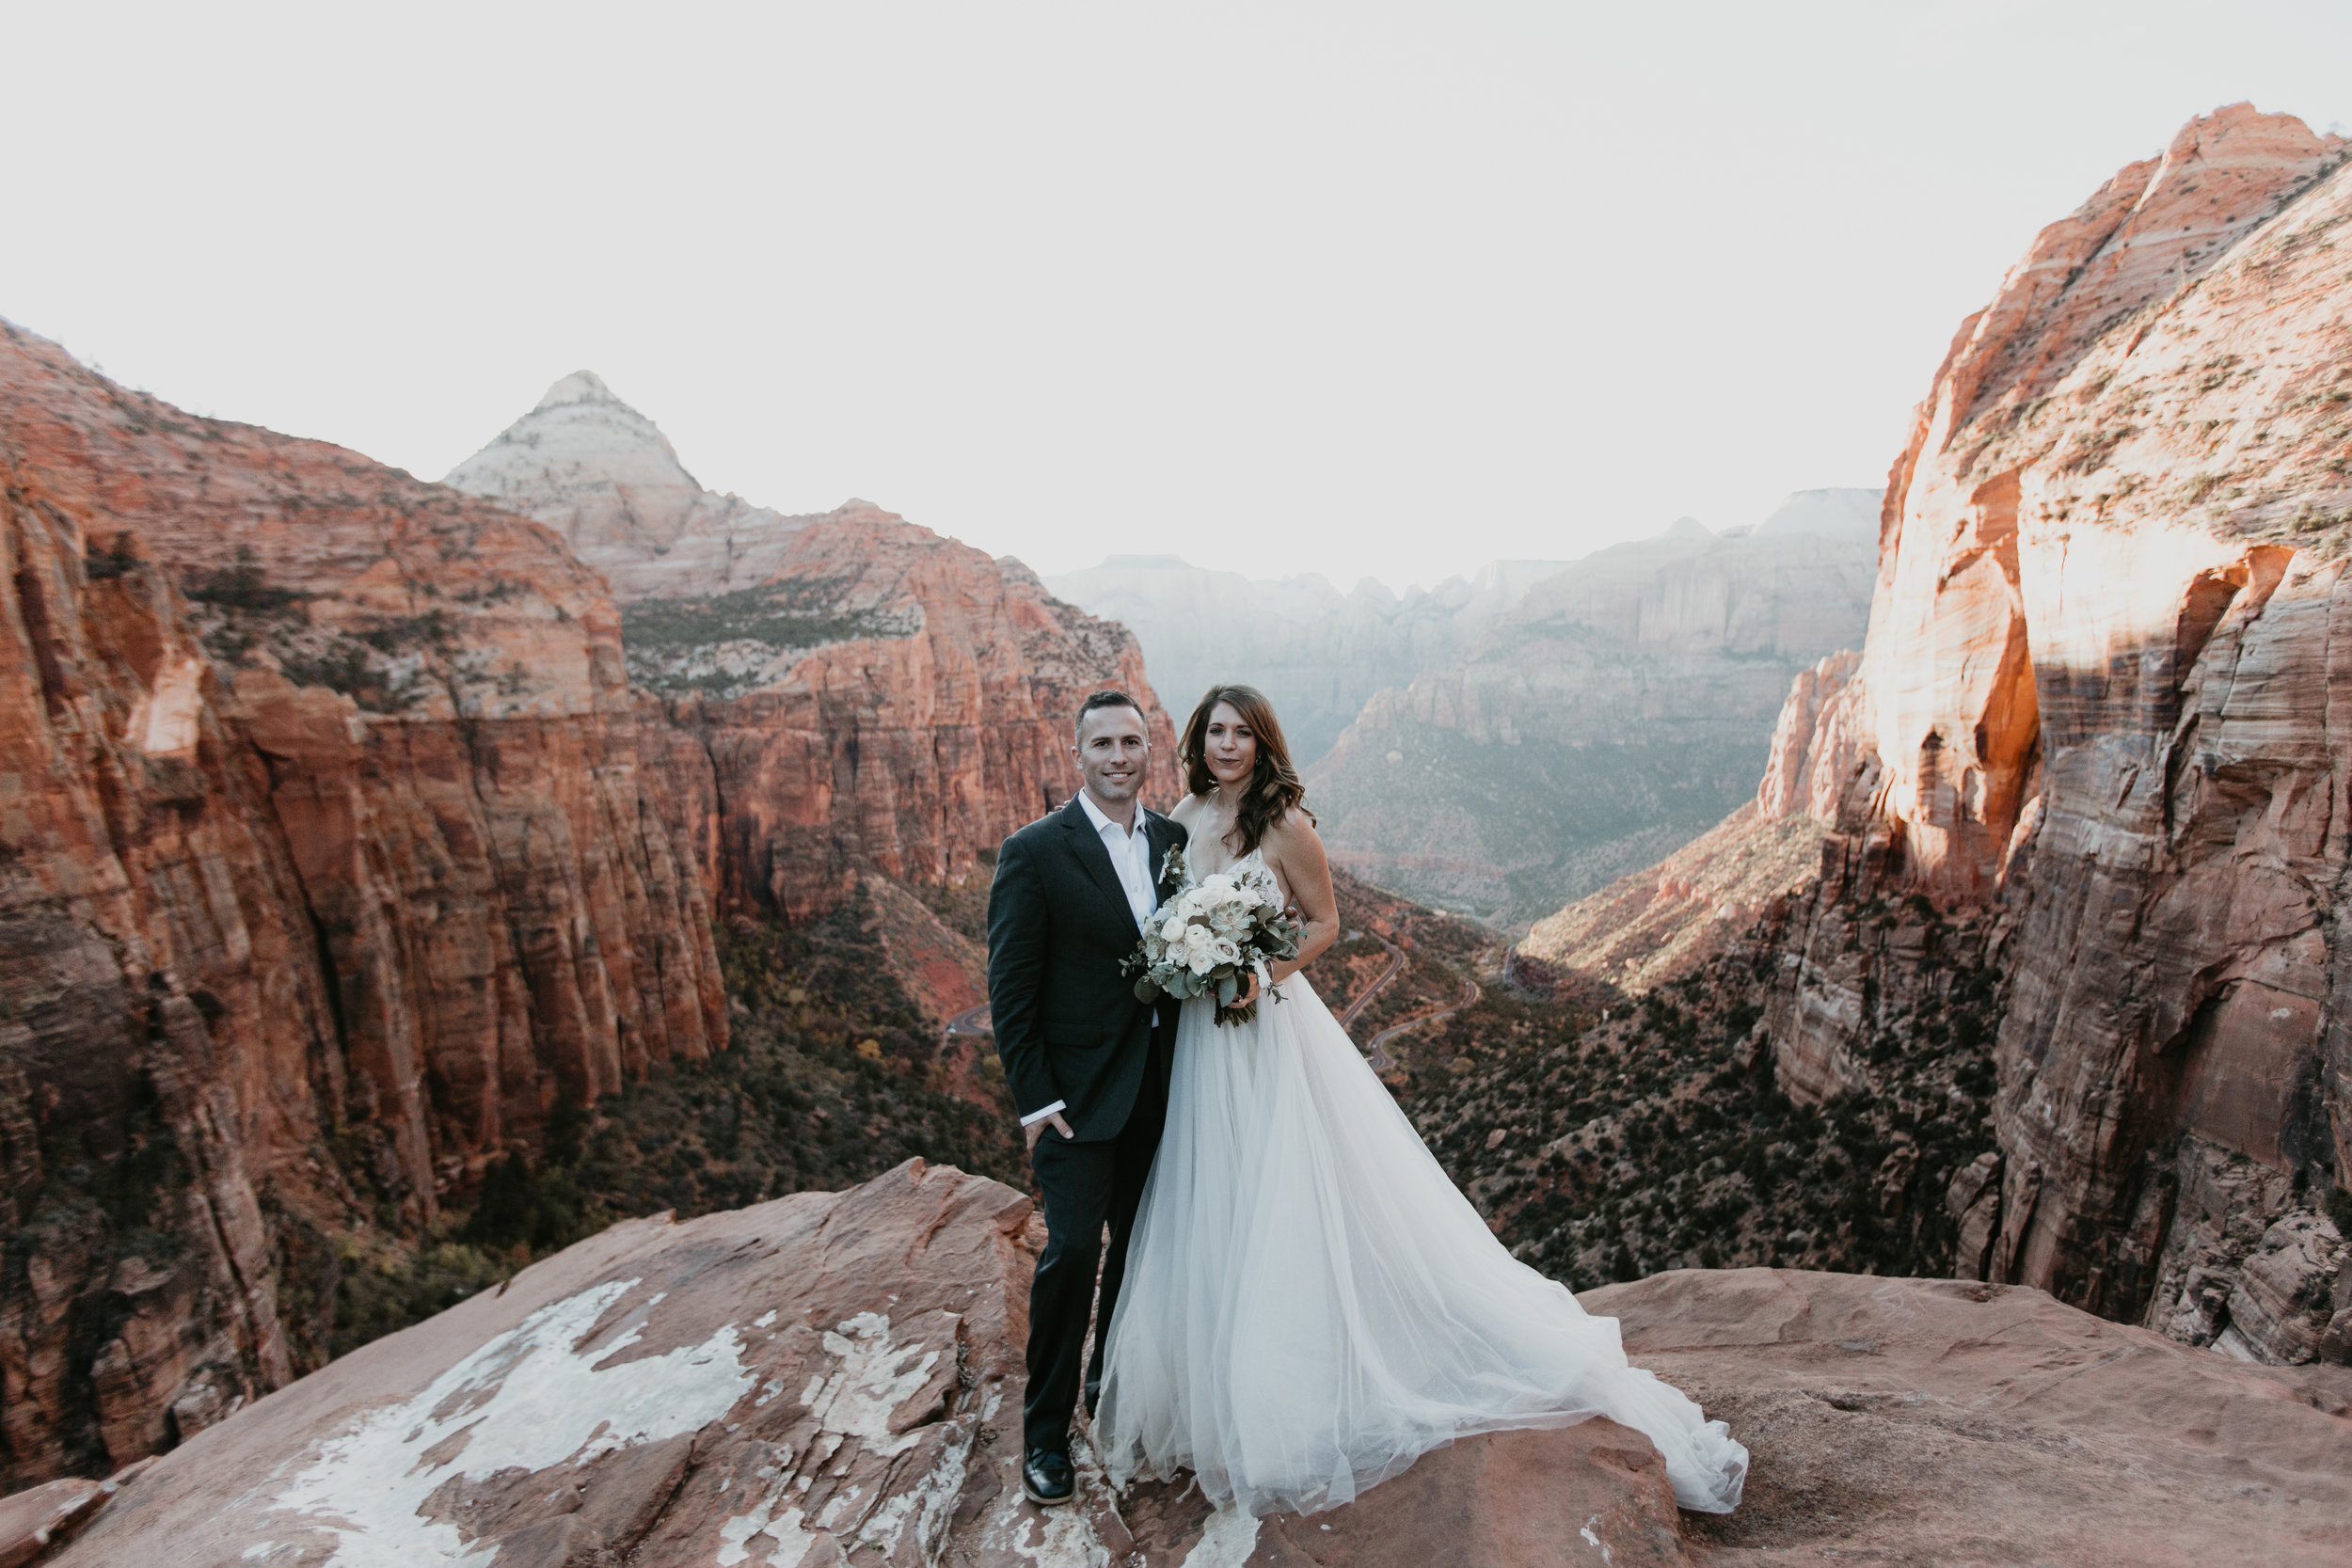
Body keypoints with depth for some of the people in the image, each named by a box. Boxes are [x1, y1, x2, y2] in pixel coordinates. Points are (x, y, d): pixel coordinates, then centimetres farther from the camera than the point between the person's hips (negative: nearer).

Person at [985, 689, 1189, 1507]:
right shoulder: (1035, 852, -14)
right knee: (1073, 1248, -3)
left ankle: (1113, 1376, 43)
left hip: (1162, 1083, 5)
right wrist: (1034, 1101, -13)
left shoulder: (1175, 839, 1)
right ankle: (1046, 1429, 21)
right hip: (1079, 1089, -5)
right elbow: (1010, 990, -12)